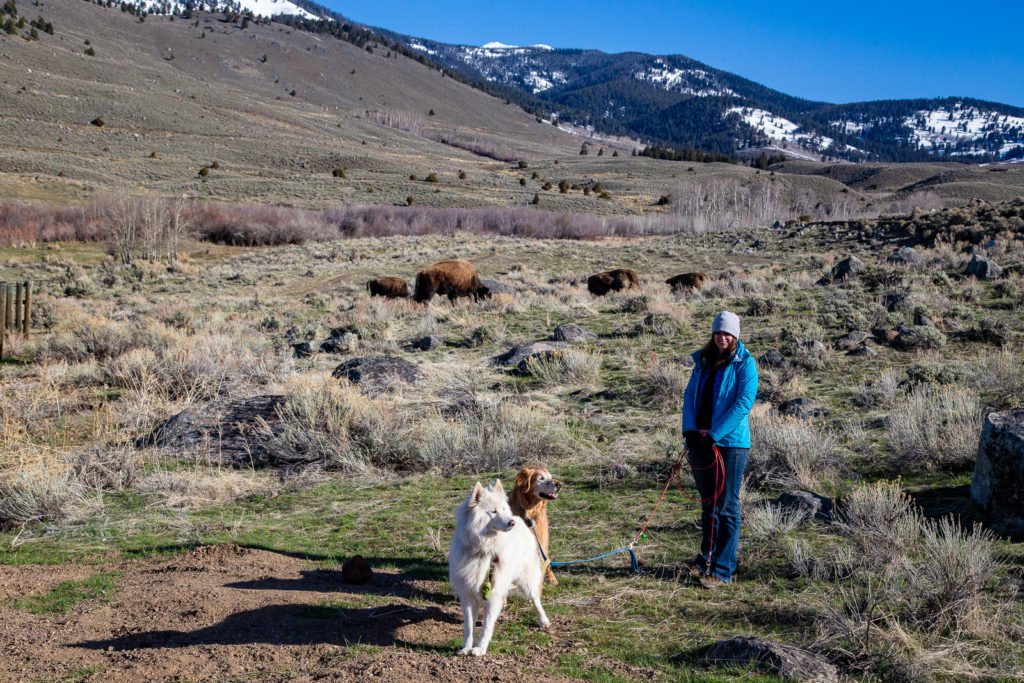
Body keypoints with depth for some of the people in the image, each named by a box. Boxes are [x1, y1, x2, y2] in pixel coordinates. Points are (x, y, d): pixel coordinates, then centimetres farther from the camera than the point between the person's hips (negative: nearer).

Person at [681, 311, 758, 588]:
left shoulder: (744, 363, -5)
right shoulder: (703, 361, 12)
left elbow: (744, 402, -13)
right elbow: (690, 394, 10)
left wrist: (715, 434, -17)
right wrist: (689, 429, -6)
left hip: (730, 442, -5)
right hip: (700, 442, 6)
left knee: (726, 507, -1)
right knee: (707, 504, 16)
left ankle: (722, 570, 4)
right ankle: (706, 558, 29)